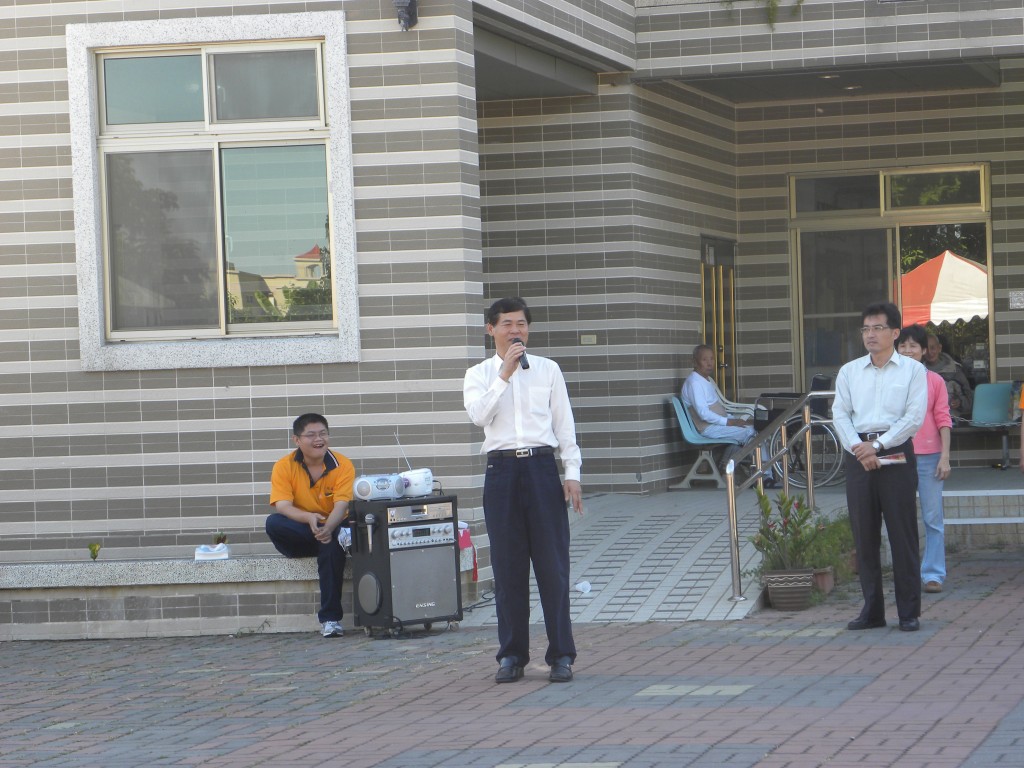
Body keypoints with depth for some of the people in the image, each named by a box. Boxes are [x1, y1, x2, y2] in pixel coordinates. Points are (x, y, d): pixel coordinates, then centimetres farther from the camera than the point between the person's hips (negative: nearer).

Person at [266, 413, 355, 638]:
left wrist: (328, 528, -41)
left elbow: (341, 506, -19)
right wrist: (310, 518, -38)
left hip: (333, 529, -1)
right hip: (299, 535, 1)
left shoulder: (342, 466, -8)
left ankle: (330, 619, -30)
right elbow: (282, 506, -18)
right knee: (273, 523, -30)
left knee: (331, 545, -36)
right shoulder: (284, 466, -6)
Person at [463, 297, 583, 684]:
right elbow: (479, 414, -12)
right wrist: (505, 373, -14)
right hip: (501, 470, 0)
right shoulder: (479, 375, 8)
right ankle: (511, 655, 12)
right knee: (508, 568, 4)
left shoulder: (548, 370, 9)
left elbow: (564, 424, 9)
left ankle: (561, 655, 4)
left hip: (542, 467, 0)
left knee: (553, 565, -2)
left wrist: (572, 473, 2)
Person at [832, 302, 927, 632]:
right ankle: (872, 610, 12)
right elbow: (840, 414, 5)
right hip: (858, 457, 3)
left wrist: (877, 445, -13)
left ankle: (909, 612, 1)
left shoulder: (912, 370, 4)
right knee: (864, 534, 4)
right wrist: (858, 449, -11)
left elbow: (915, 416, -5)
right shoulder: (849, 372, 13)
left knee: (903, 535, -3)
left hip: (896, 455, -3)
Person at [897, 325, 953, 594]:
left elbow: (943, 420, 3)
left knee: (933, 518, 0)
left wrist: (945, 457, -3)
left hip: (929, 457, -1)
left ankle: (933, 574, 5)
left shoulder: (935, 381, 3)